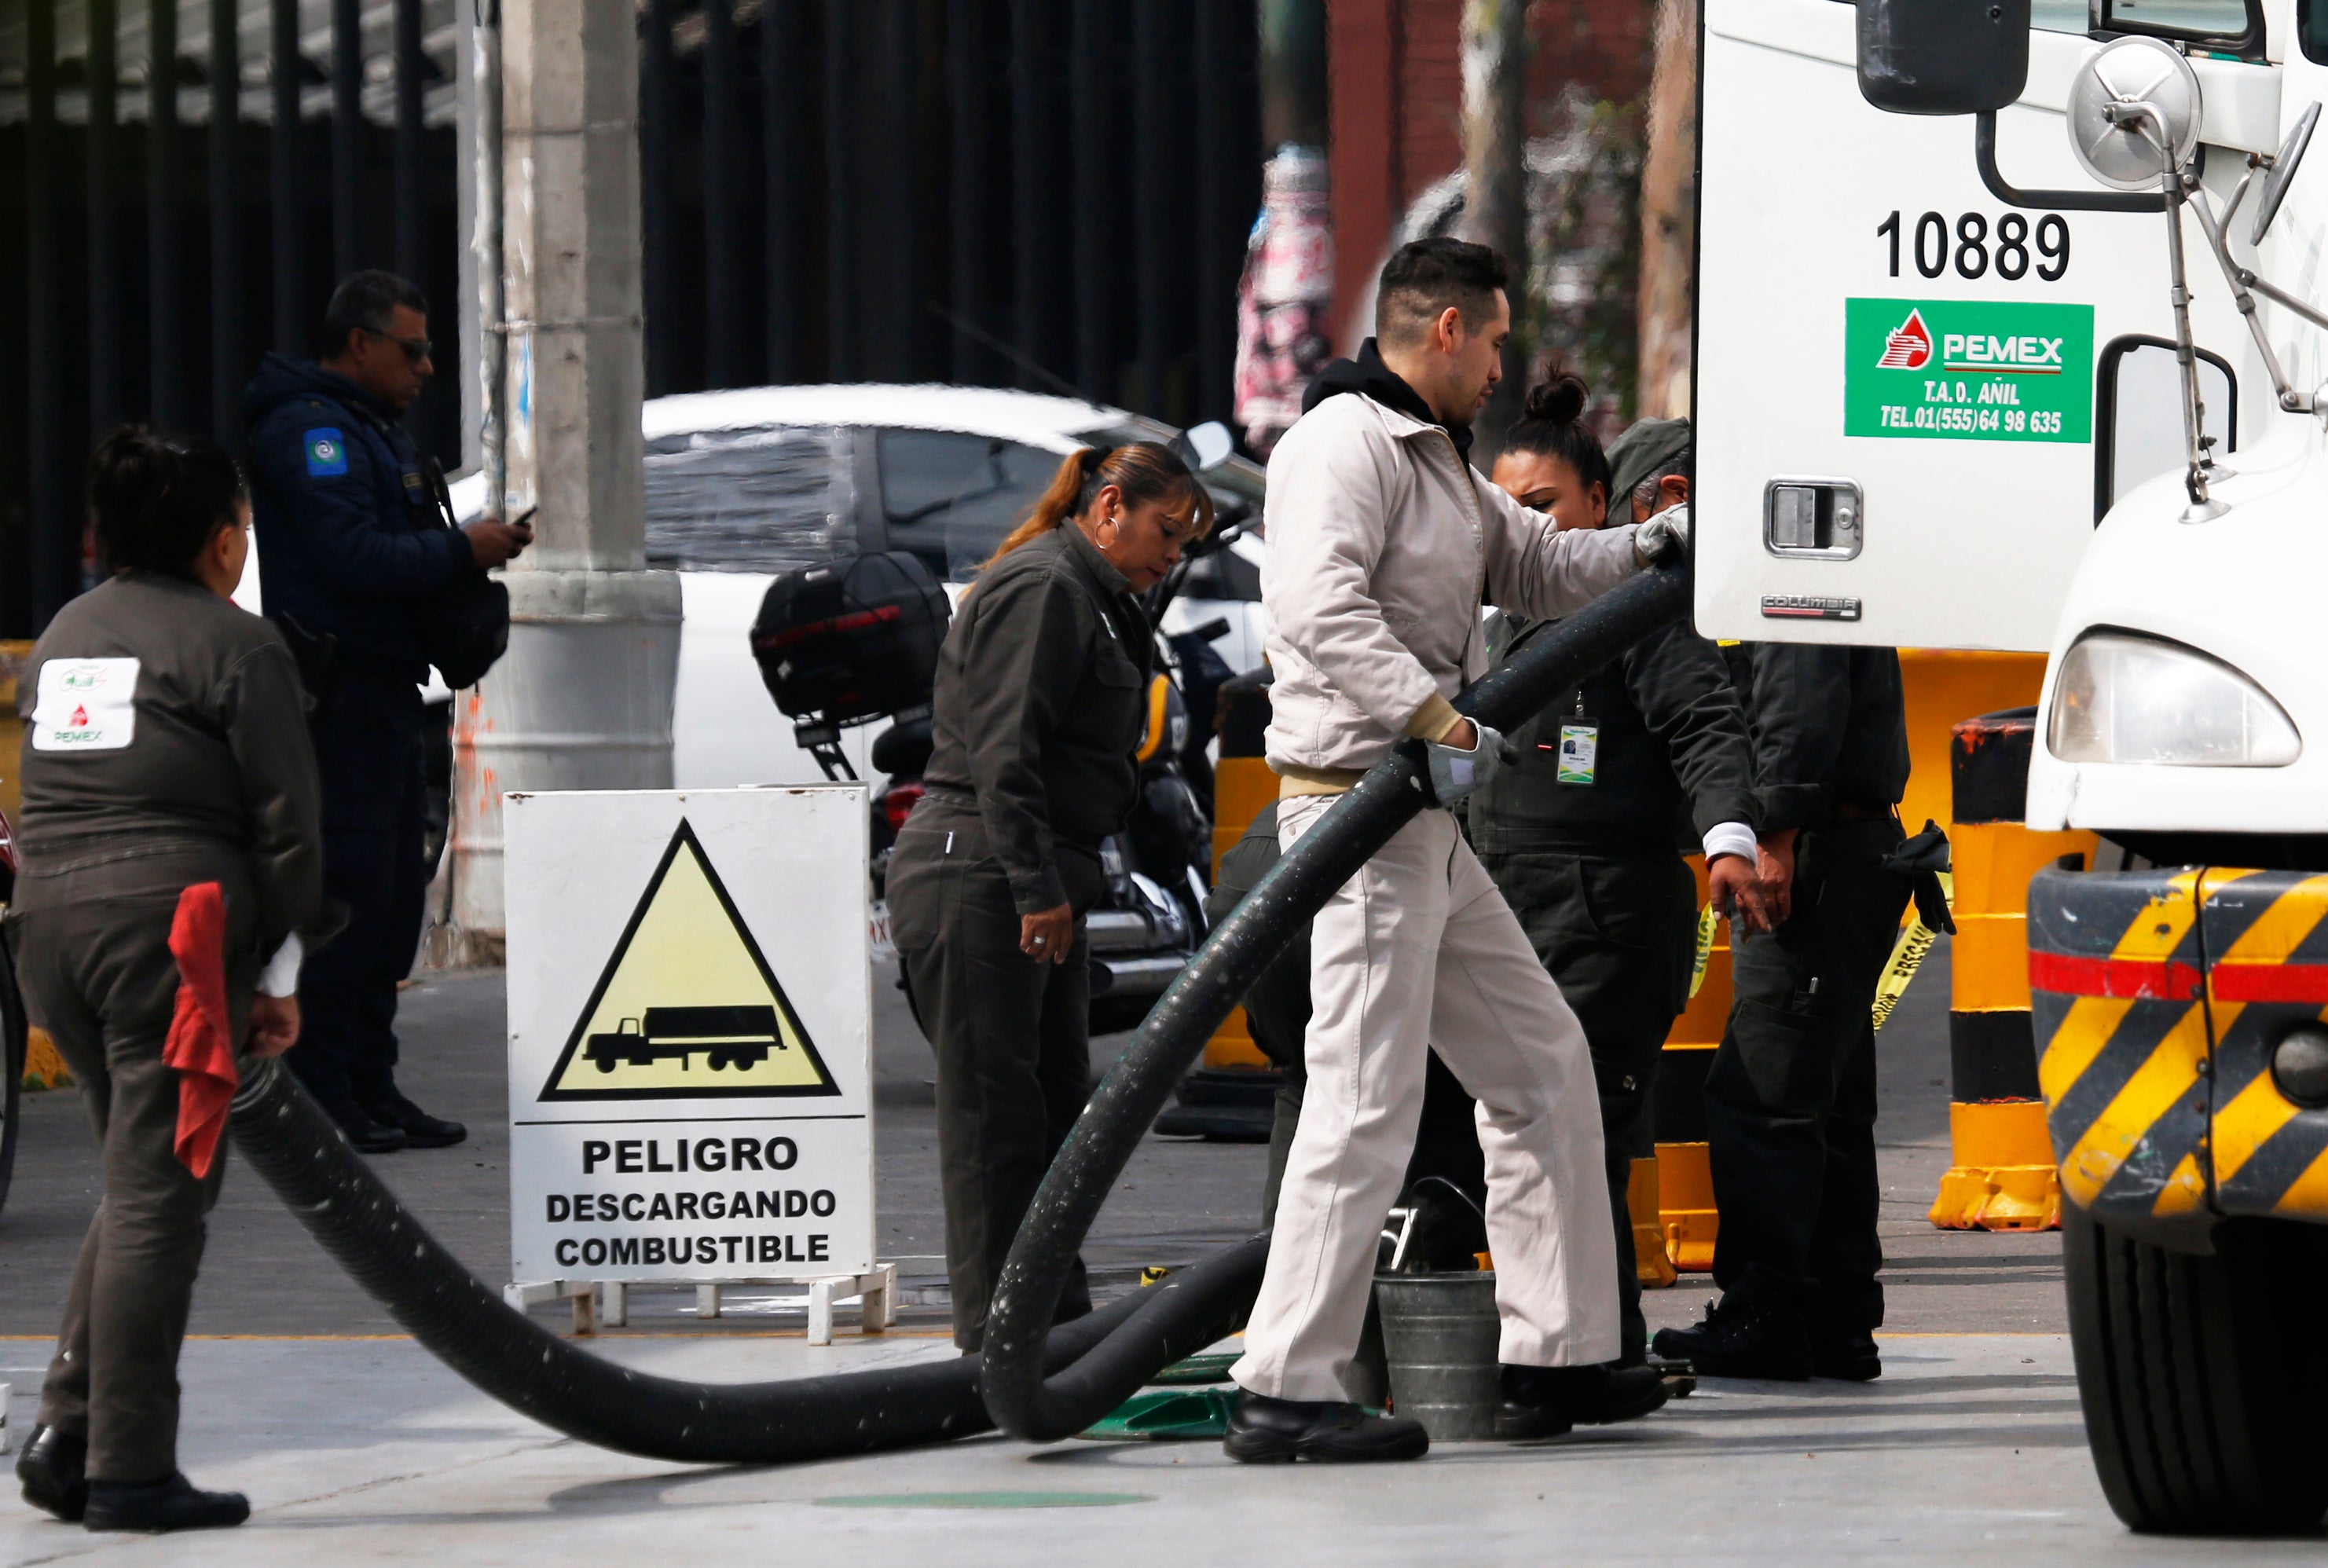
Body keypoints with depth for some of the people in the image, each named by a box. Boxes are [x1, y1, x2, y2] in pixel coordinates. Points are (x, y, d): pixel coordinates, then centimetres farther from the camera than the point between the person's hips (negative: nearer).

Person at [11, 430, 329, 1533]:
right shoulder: (235, 646, -3)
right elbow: (285, 822, -6)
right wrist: (280, 976, -1)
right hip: (174, 923, -7)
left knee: (143, 1181, 17)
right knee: (159, 1194, -4)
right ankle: (130, 1471, -5)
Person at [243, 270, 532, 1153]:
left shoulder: (372, 430, 22)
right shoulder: (313, 431, -12)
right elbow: (353, 557, -23)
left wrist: (472, 549, 9)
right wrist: (460, 552, -17)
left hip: (386, 696, 11)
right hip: (342, 697, -11)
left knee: (392, 901, 12)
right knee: (348, 893, -12)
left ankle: (371, 1090, 17)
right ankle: (319, 1097, -11)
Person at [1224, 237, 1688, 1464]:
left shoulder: (1435, 459, 22)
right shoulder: (1347, 444, -11)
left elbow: (1533, 566, 34)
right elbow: (1321, 604, -26)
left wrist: (1653, 548, 21)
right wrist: (1437, 719, -30)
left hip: (1426, 828, 11)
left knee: (1542, 1063, 15)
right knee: (1367, 1099, -14)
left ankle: (1554, 1358, 20)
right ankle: (1284, 1393, -15)